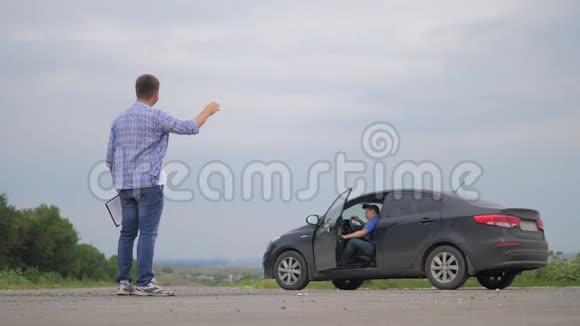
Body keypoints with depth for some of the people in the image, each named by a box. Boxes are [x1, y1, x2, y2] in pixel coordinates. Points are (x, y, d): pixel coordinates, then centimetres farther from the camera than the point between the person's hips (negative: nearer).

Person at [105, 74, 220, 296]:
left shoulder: (119, 121, 11)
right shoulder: (156, 118, -7)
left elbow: (110, 159, 12)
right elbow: (190, 128, -3)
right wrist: (207, 112, 14)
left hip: (125, 185, 6)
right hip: (149, 183, -6)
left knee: (128, 233, 9)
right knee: (148, 233, -6)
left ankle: (124, 282, 8)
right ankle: (144, 283, -9)